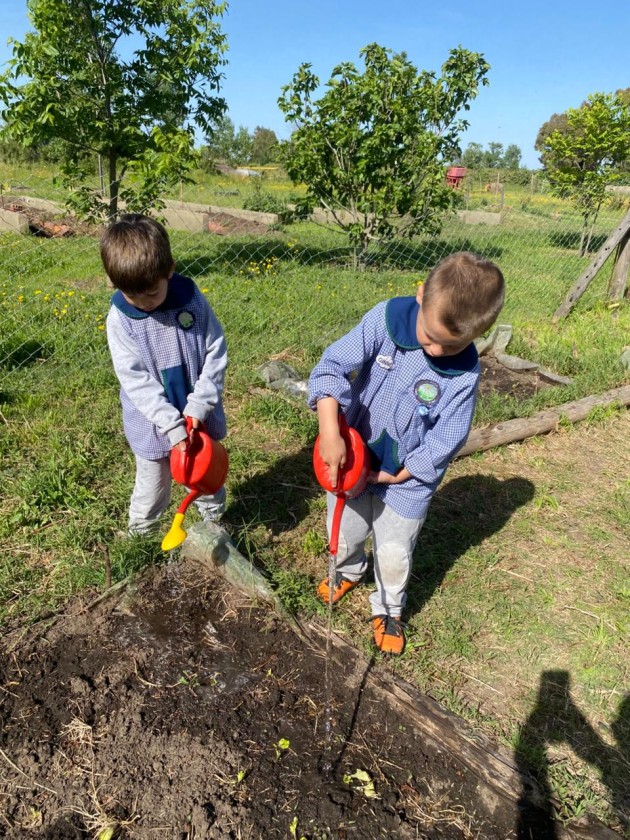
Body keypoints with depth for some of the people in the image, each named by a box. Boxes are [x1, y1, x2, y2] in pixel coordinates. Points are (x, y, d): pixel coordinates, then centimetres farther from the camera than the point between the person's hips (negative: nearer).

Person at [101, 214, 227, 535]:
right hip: (152, 424, -1)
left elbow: (216, 352, -9)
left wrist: (199, 407, -16)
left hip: (199, 416, 1)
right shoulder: (119, 318, -15)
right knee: (152, 490, 16)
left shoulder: (192, 300, -13)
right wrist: (172, 426, -24)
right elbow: (135, 379, -17)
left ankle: (215, 526, 45)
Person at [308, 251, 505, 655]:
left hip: (407, 479, -1)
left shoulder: (465, 373, -21)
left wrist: (397, 475, -14)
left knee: (394, 554, 15)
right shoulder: (386, 319, -22)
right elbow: (333, 366, -25)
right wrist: (330, 432, -35)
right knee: (344, 535, 23)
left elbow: (444, 440, -15)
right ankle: (350, 571, 59)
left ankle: (388, 610, 48)